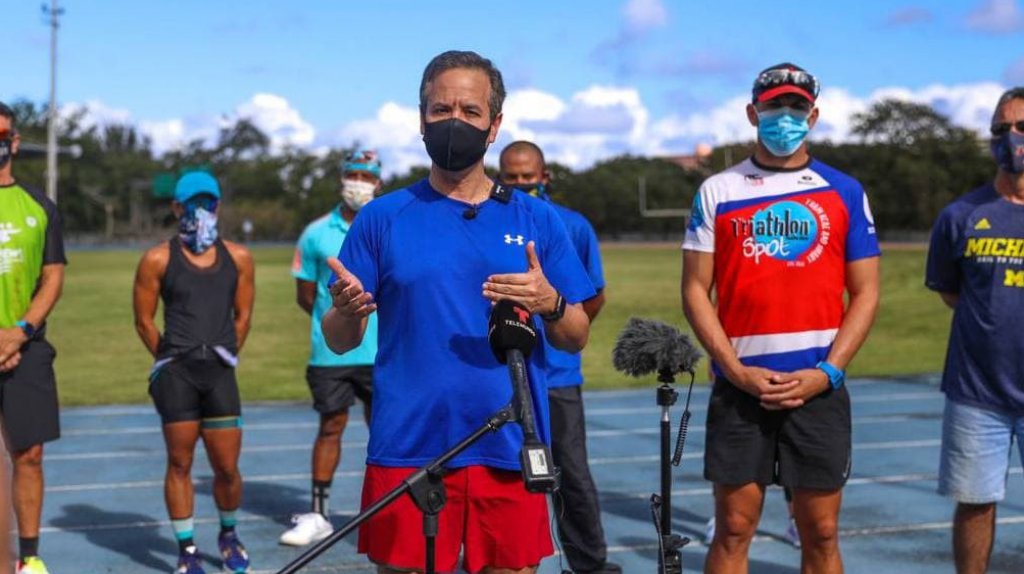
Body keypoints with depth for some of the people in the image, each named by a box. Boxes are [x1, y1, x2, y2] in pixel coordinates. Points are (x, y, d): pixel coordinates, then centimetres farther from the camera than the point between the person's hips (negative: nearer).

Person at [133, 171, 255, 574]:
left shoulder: (238, 258, 8)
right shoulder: (158, 260, 1)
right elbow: (144, 321, 6)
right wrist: (170, 360, 9)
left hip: (220, 374, 2)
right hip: (176, 374, -2)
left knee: (227, 467, 3)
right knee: (180, 465, 3)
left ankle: (229, 535, 28)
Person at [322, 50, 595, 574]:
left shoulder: (536, 220, 7)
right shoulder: (382, 218, 5)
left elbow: (576, 339, 8)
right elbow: (338, 340, 5)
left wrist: (550, 305, -13)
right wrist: (347, 311, -17)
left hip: (509, 450, 1)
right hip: (407, 450, -1)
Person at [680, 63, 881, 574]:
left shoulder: (845, 193, 7)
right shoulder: (717, 191, 5)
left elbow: (865, 293, 6)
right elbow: (695, 289, 3)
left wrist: (827, 372, -7)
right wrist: (737, 370, -9)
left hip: (818, 387, 1)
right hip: (740, 387, 0)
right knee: (732, 531, 3)